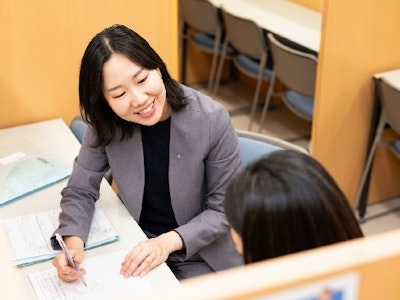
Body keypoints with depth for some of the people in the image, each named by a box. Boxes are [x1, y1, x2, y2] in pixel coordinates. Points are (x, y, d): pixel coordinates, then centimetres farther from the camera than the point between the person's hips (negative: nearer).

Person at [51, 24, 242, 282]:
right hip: (136, 246, 3)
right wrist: (73, 242, -24)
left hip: (201, 257, -2)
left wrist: (168, 241, -26)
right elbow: (80, 191, -4)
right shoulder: (107, 123, -13)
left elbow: (225, 209, -13)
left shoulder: (212, 120, -21)